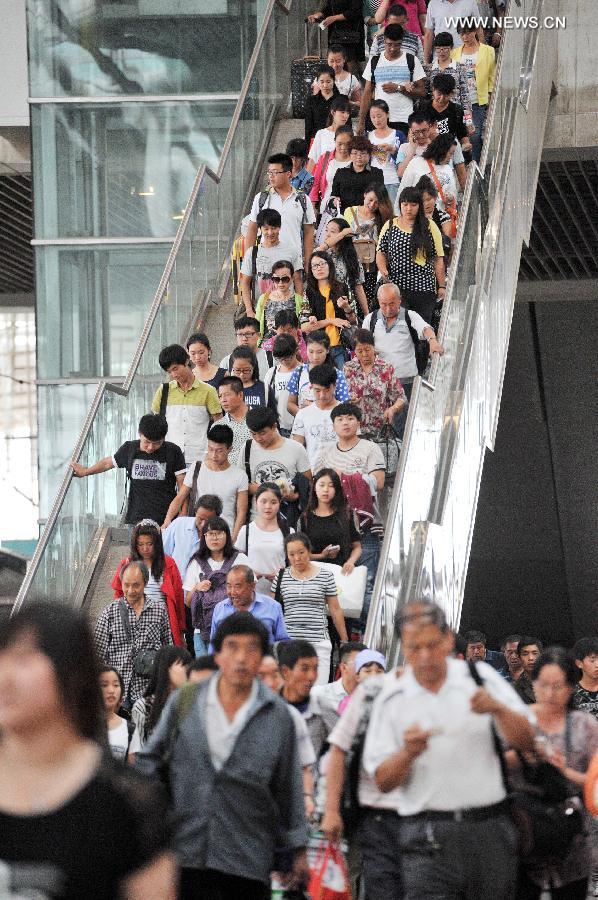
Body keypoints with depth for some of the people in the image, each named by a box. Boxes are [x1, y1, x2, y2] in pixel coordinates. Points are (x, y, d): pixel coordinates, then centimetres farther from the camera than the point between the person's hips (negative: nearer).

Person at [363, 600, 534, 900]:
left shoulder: (481, 677, 5)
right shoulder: (391, 699, 4)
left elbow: (525, 741, 2)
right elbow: (383, 781, 2)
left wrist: (498, 708, -16)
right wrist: (408, 753, -18)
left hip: (490, 829, 2)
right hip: (428, 837, -1)